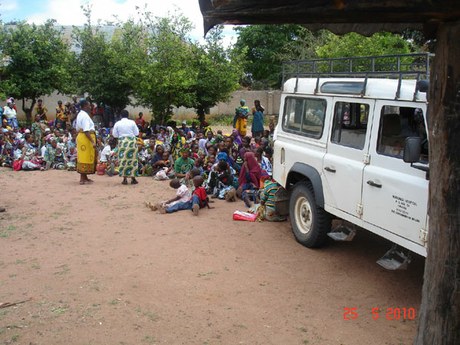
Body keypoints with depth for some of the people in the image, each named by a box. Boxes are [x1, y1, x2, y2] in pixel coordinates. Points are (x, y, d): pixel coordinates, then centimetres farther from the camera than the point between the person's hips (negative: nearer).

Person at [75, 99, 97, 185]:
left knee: (83, 158, 15)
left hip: (80, 136, 10)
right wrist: (93, 141, -26)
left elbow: (77, 128, 18)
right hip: (86, 138, -10)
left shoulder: (79, 115, 16)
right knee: (85, 157, -6)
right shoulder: (85, 116, -16)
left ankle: (84, 177, 23)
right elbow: (86, 131, -24)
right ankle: (82, 179, -3)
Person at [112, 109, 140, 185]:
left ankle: (125, 178, 2)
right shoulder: (132, 122, -2)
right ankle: (133, 178, 6)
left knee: (123, 159, 4)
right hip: (132, 142, 0)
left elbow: (115, 134, 5)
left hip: (122, 142, 0)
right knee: (132, 159, 5)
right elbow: (137, 133, 3)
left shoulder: (117, 123, 0)